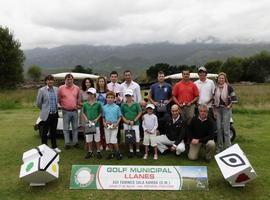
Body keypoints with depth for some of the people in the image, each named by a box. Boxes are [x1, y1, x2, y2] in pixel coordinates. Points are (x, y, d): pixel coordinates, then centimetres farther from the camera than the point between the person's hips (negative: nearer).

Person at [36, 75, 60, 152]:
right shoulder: (42, 90, -9)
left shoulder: (56, 89, 4)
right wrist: (44, 109, 9)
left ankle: (54, 146, 29)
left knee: (53, 131, 16)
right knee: (44, 132, 8)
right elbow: (38, 103, -2)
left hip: (55, 114, 4)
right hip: (46, 115, -4)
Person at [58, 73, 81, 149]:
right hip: (66, 111, -2)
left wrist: (78, 105, 6)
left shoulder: (77, 88, 4)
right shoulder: (61, 88, -4)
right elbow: (58, 99, 4)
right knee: (66, 128, 6)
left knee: (75, 128, 13)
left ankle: (75, 142, 25)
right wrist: (61, 105, 0)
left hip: (75, 111, 3)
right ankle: (67, 143, 18)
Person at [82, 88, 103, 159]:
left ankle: (98, 151, 21)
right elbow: (83, 112, 11)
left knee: (97, 139, 7)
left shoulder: (98, 104, -6)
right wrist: (85, 118, -4)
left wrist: (97, 119, -11)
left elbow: (100, 113, 1)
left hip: (96, 123, -2)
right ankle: (90, 151, 26)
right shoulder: (85, 104, 1)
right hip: (88, 123, 2)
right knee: (89, 139, 11)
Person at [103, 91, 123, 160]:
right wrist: (104, 123, -6)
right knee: (108, 140, 8)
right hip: (106, 125, 3)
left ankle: (118, 153, 8)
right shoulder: (104, 107, 5)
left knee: (113, 140, -10)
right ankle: (112, 152, 25)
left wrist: (116, 124, -10)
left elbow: (120, 116, 2)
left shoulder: (117, 107, -1)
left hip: (114, 125, -3)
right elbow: (103, 117, 11)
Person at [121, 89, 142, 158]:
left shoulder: (136, 104, -2)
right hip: (126, 124, 2)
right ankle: (131, 151, 22)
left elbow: (140, 113, -2)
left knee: (137, 137, 0)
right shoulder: (123, 105, 4)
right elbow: (121, 114, 7)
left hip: (135, 123, -2)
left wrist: (134, 121, -10)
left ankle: (137, 150, 17)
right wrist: (125, 120, -9)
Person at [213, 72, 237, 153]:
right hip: (218, 109, 4)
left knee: (226, 128, -5)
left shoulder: (228, 87, -3)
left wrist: (229, 105, -7)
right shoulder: (216, 88, 9)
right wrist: (214, 111, 8)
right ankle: (219, 147, 18)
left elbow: (233, 98, -3)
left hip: (226, 109, -4)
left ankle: (228, 147, 6)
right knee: (219, 128, 7)